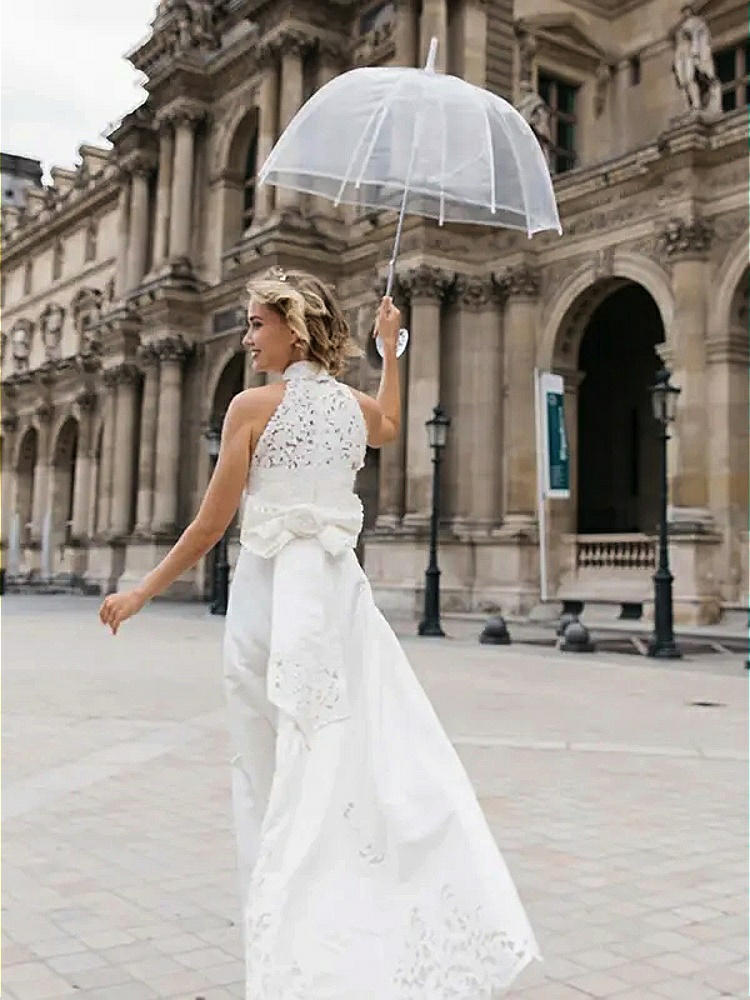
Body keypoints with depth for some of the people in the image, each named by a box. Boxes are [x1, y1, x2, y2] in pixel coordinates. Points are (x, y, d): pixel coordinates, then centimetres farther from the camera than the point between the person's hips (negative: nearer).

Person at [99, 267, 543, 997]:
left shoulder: (254, 405, -7)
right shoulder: (355, 405, 8)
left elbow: (211, 525, -6)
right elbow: (388, 429, 35)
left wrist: (141, 593, 5)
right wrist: (389, 347, 42)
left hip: (271, 591, -5)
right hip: (339, 591, 5)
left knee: (279, 777, 5)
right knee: (384, 760, 10)